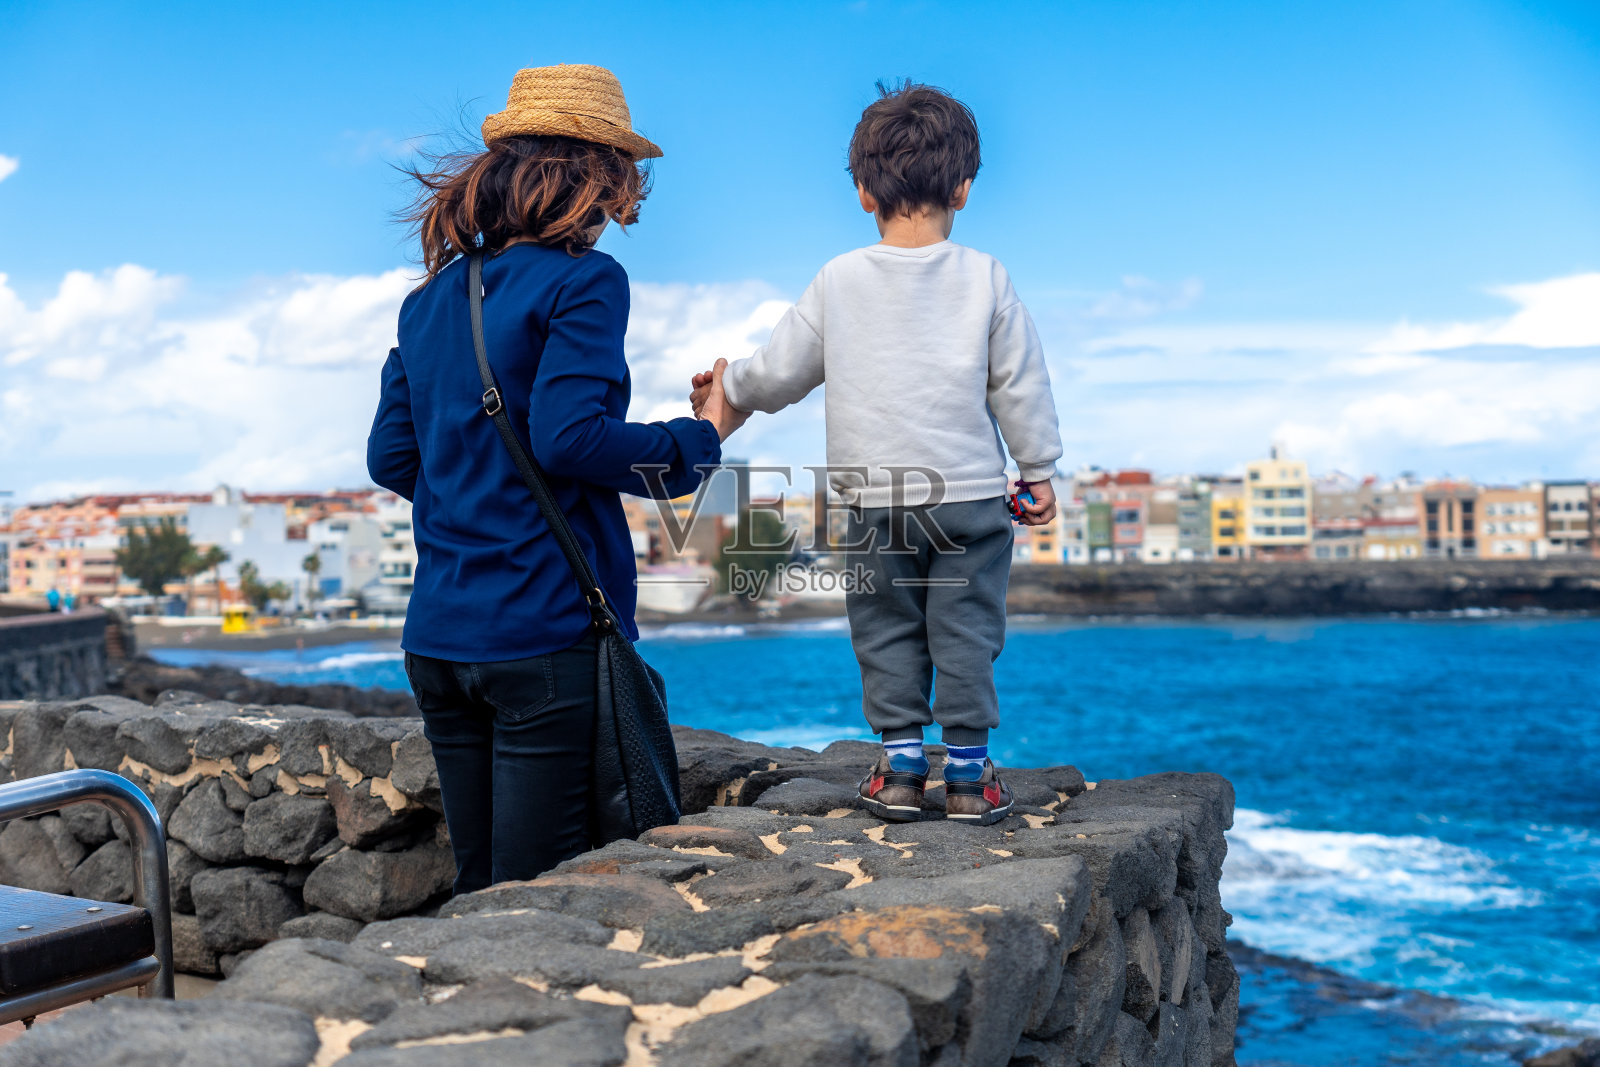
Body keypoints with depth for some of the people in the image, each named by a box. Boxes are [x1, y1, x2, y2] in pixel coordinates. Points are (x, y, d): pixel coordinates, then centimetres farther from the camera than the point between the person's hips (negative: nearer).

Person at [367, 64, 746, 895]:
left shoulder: (431, 297, 13)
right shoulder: (582, 281, -8)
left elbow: (391, 457, 12)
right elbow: (569, 439, -19)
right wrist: (702, 436, -6)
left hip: (437, 638, 7)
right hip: (544, 638, -7)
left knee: (477, 891, 14)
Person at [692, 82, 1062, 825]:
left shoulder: (838, 281, -1)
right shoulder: (985, 278, -3)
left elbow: (781, 372, 6)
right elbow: (1021, 383, 1)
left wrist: (728, 386, 26)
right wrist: (1039, 471, 12)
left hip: (875, 500, 1)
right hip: (971, 493, 0)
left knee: (888, 631, 12)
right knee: (965, 628, 6)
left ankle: (900, 761, 14)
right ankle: (968, 769, 10)